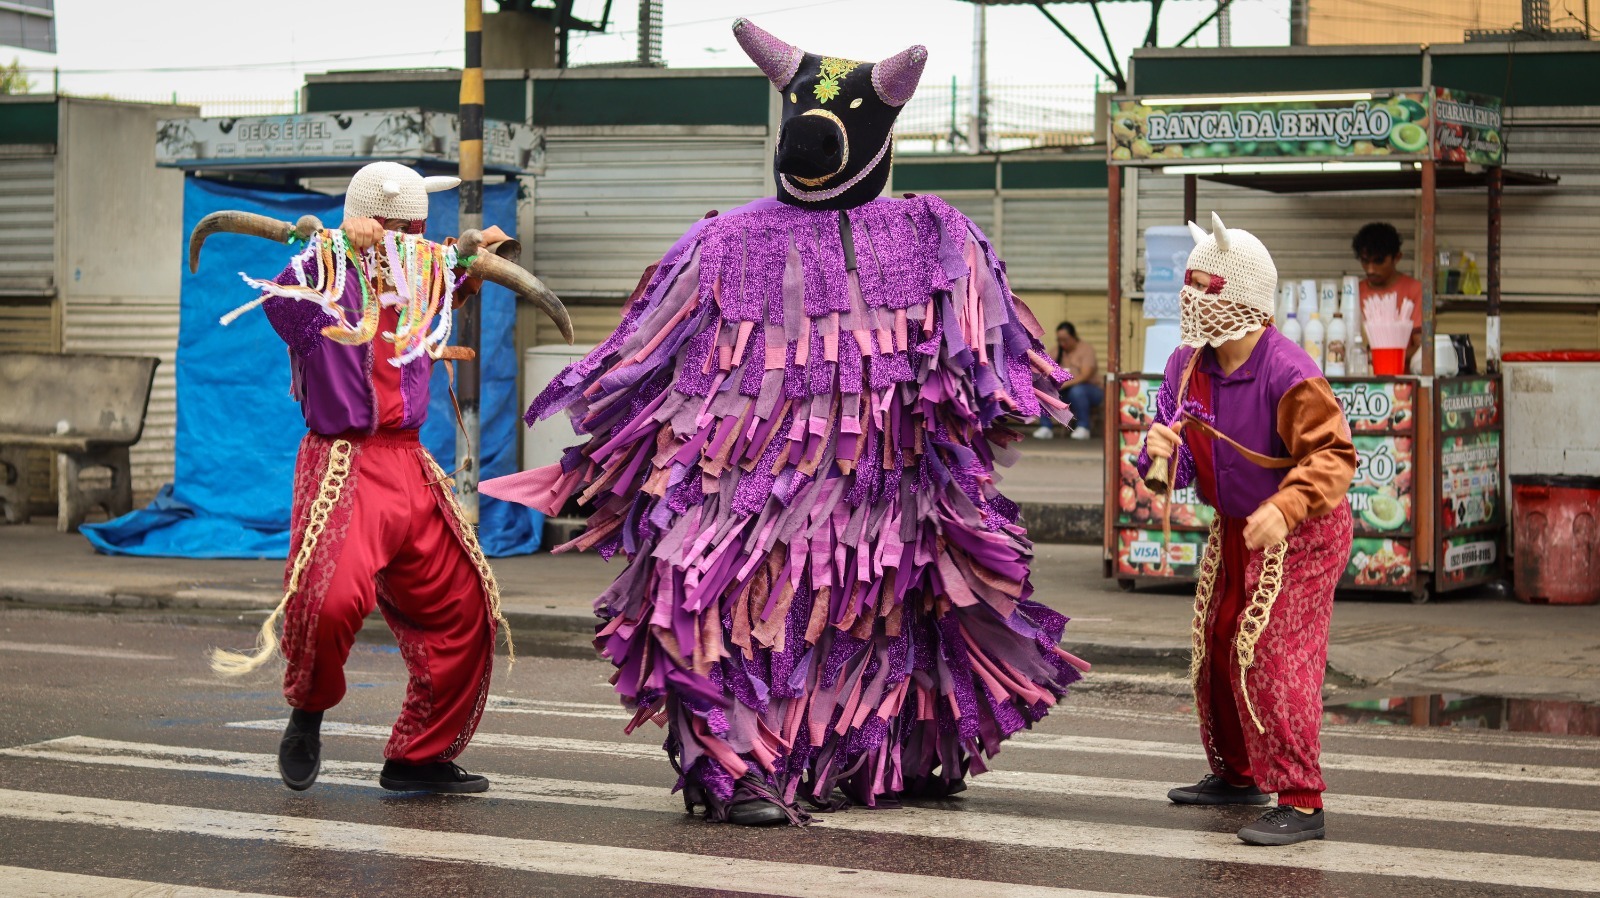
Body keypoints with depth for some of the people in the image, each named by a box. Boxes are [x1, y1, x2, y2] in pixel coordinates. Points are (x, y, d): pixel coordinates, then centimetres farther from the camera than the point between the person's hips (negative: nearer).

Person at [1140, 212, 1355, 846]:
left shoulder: (1288, 376, -26)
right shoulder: (1186, 366, -3)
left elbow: (1333, 456, -30)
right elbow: (1177, 468, 4)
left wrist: (1285, 509, -45)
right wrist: (1161, 454, -21)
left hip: (1299, 533, -8)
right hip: (1234, 530, 9)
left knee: (1270, 657, -15)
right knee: (1216, 650, 16)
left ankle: (1299, 803, -11)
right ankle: (1237, 775, 35)